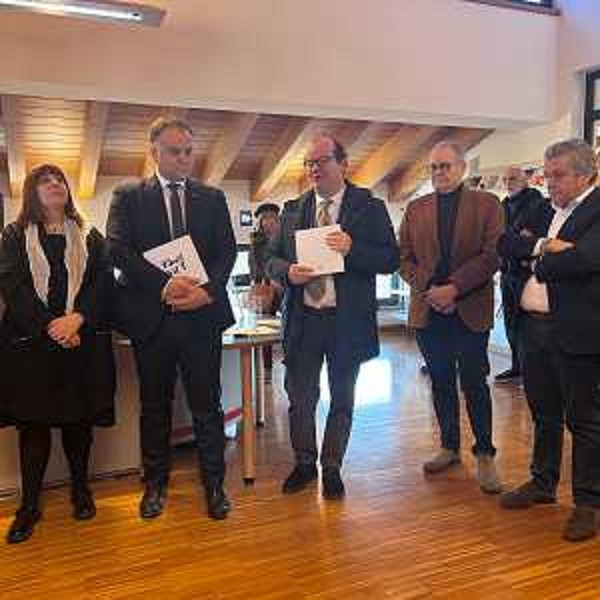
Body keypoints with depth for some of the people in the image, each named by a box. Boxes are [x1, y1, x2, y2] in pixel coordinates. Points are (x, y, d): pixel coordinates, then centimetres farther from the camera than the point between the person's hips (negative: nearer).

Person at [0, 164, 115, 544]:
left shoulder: (90, 238, 13)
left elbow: (102, 283, 2)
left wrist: (76, 319, -15)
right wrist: (50, 326, -15)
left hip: (83, 341, 1)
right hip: (31, 342, 0)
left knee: (79, 417, 5)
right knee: (33, 420, 2)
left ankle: (81, 488, 23)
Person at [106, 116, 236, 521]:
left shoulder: (213, 198, 11)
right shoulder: (129, 196, 6)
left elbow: (227, 250, 4)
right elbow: (117, 248, -7)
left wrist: (207, 289, -14)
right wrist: (163, 283, -19)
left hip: (202, 314, 1)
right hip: (151, 316, 0)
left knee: (207, 404, 7)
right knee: (155, 406, 12)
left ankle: (214, 483, 22)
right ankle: (156, 483, 29)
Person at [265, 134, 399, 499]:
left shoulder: (370, 208, -1)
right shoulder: (293, 210, 9)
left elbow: (391, 260, -7)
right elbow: (272, 258, 10)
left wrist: (352, 249, -23)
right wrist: (287, 272, -13)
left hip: (348, 320, -2)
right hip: (302, 318, 3)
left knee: (342, 400, 12)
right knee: (300, 397, 11)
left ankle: (332, 468, 30)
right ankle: (304, 463, 33)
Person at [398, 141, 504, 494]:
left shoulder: (487, 204, 2)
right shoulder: (416, 209, 12)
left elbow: (492, 254, -8)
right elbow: (404, 257, 8)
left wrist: (454, 288, -16)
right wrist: (427, 289, -7)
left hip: (470, 310, -3)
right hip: (428, 310, 4)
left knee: (475, 384, 0)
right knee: (441, 384, 12)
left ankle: (485, 455, 14)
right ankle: (449, 447, 26)